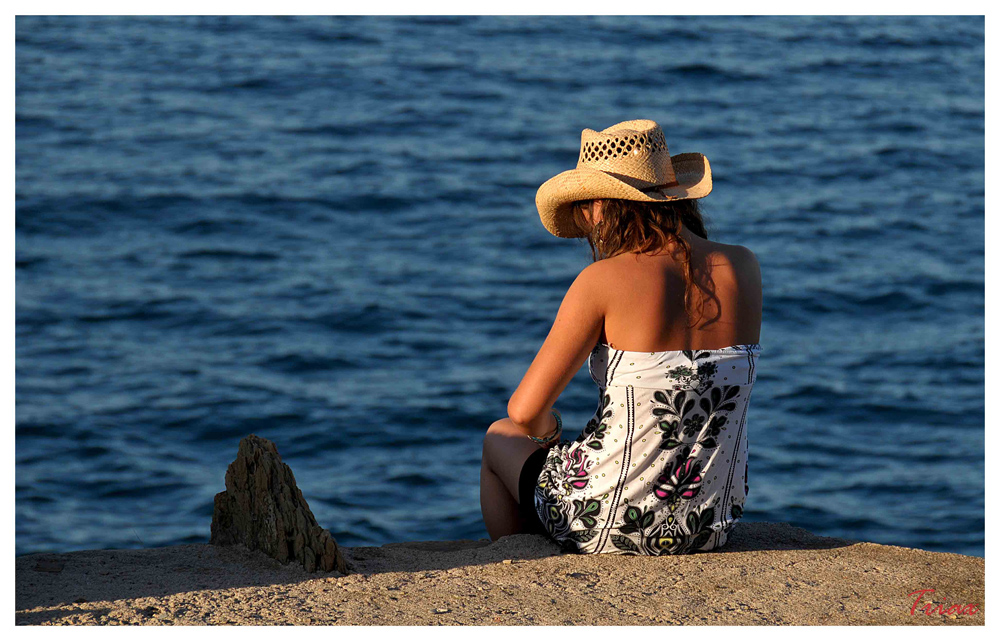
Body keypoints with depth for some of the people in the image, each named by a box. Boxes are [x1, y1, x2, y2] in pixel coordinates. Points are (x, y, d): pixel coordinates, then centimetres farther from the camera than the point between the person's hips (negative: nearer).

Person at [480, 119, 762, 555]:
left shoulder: (604, 280, -16)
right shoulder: (742, 268, -2)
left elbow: (524, 411, -14)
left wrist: (545, 425, 9)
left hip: (614, 526, -5)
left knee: (500, 438, 28)